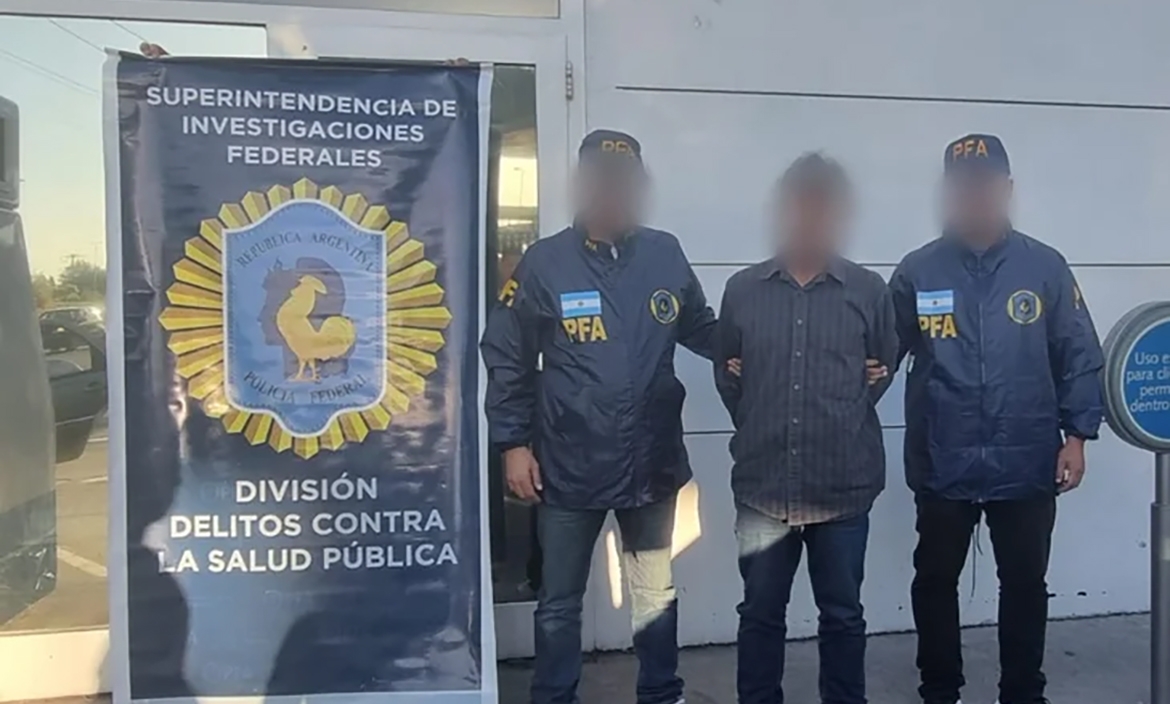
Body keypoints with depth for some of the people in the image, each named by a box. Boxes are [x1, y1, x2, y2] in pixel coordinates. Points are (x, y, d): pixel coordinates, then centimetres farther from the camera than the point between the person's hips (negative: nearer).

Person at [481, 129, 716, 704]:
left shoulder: (666, 255, -2)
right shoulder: (544, 262, -9)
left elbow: (703, 330, 9)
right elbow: (506, 358, -5)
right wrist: (513, 443, -7)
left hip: (652, 463, 3)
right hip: (569, 467, -2)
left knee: (657, 594, 21)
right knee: (559, 603, 14)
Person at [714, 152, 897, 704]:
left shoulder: (869, 291, -1)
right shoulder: (742, 290, 2)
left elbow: (886, 368, 11)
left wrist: (846, 423, 9)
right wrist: (759, 428, 8)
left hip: (843, 487, -1)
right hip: (762, 484, 1)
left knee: (842, 615, 14)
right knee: (760, 612, 13)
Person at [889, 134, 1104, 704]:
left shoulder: (1045, 267, 0)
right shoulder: (917, 272, -2)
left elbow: (1079, 357, 2)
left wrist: (1076, 434, -2)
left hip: (1027, 466, 0)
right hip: (942, 466, 0)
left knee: (1025, 584, 14)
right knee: (935, 582, 14)